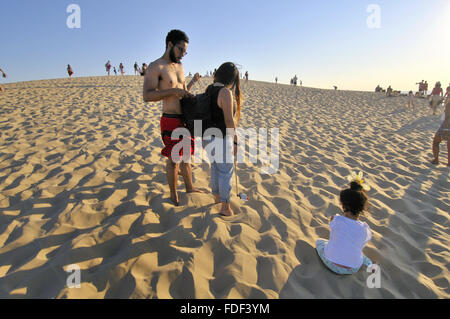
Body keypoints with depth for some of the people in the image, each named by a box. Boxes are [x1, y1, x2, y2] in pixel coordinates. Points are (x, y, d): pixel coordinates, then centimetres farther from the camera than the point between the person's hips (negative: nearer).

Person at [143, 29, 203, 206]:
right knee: (174, 159, 4)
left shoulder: (179, 66, 14)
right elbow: (147, 96, -22)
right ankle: (174, 195, 23)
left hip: (185, 119, 8)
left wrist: (193, 82, 10)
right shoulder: (155, 67, -11)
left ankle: (189, 188, 35)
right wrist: (173, 91, -26)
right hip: (171, 121, -8)